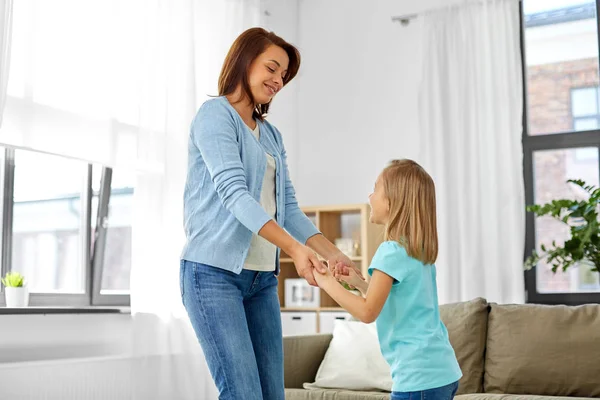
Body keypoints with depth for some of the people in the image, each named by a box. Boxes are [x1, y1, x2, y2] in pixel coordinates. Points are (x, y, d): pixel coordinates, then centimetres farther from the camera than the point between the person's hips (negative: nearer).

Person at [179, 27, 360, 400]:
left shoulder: (272, 136, 18)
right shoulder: (215, 115, -4)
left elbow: (288, 208, 12)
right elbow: (234, 193, -18)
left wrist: (333, 253, -4)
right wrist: (294, 248, -28)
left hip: (262, 278, 7)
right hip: (214, 272, -7)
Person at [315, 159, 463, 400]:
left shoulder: (392, 251, -15)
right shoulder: (420, 250, 12)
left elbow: (368, 312, -18)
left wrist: (328, 283, -8)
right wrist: (358, 282, 13)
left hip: (419, 376, -9)